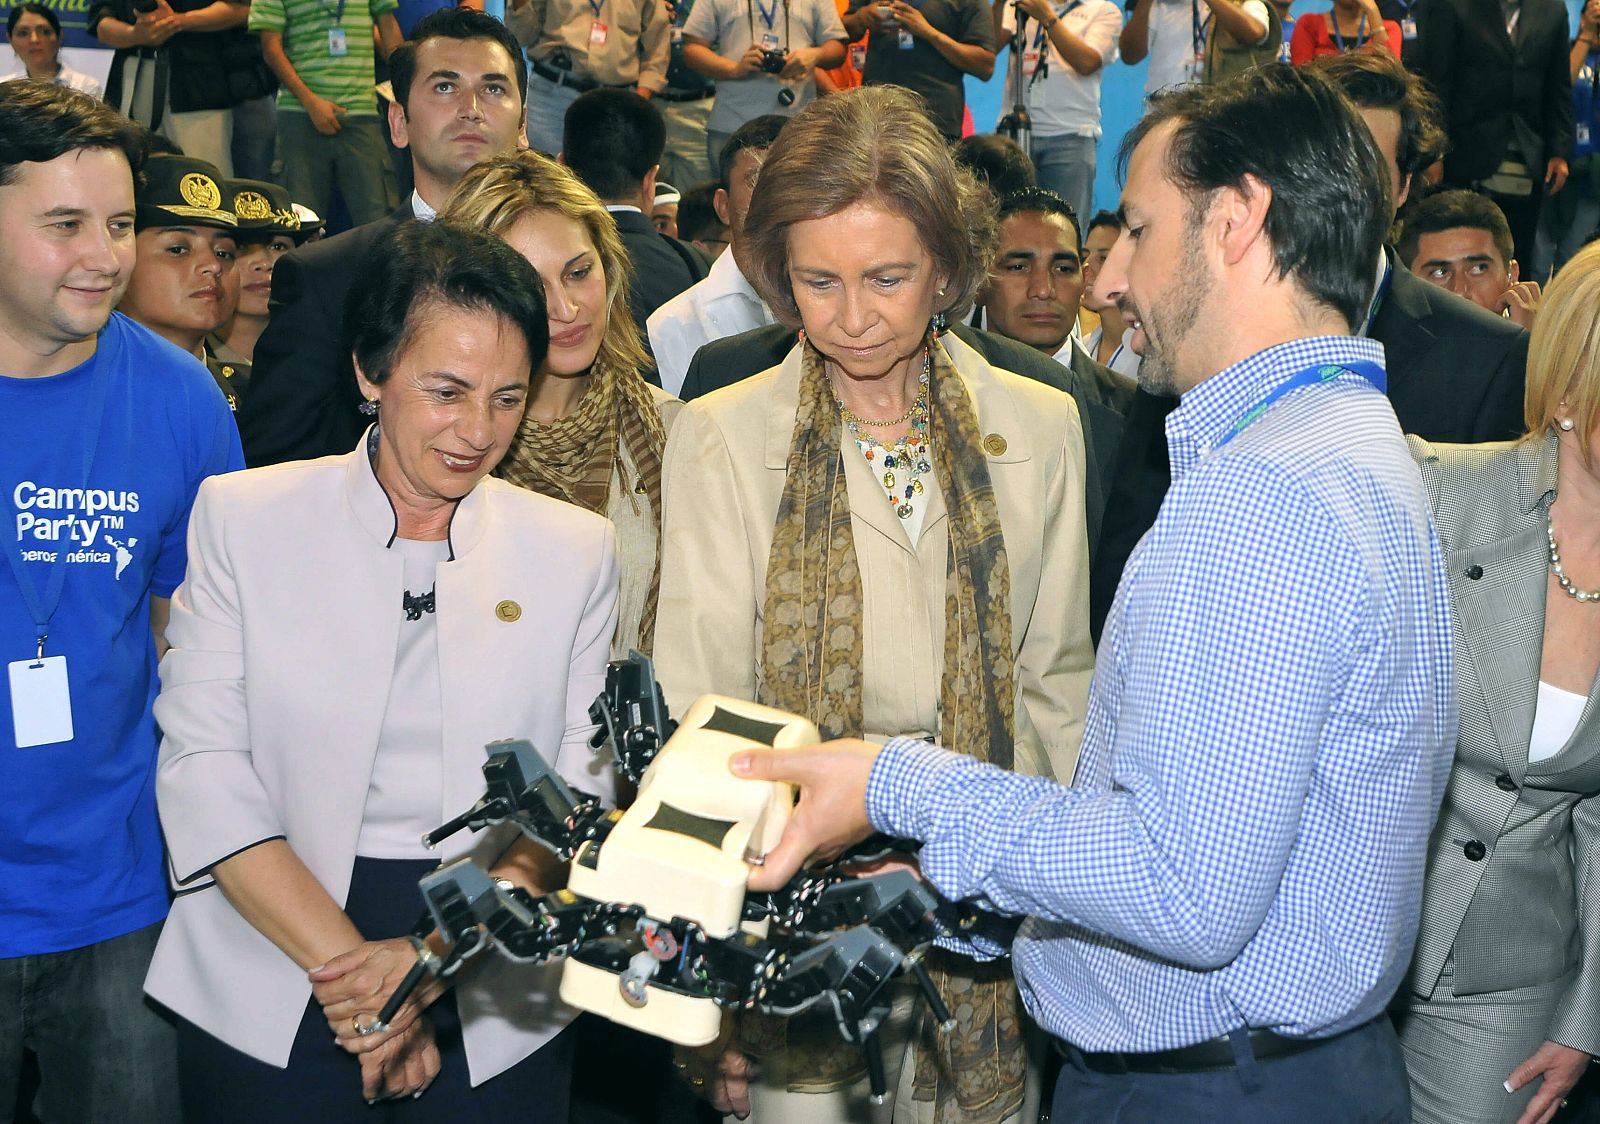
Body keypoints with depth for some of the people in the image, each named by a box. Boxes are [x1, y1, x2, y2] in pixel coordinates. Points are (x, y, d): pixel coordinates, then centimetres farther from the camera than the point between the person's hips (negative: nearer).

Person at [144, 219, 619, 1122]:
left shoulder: (578, 551, 2)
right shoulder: (243, 517, -1)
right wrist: (344, 964, -16)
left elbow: (579, 794, -2)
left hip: (495, 1013, 1)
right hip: (269, 1005, -1)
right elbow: (205, 769, -7)